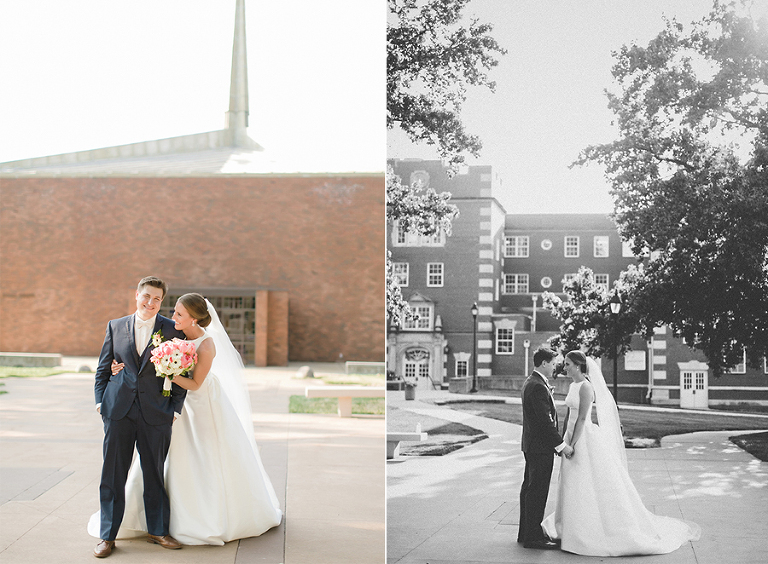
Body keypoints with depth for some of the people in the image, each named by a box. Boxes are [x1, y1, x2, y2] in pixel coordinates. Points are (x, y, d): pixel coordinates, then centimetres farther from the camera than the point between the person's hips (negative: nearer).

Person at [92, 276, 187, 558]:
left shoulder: (172, 330, 2)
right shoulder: (115, 326, 9)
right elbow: (103, 368, 12)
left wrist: (175, 407, -4)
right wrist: (100, 400, 2)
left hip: (156, 413, -1)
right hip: (118, 409, 1)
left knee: (155, 475, 8)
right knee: (112, 474, 4)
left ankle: (158, 530, 22)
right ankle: (107, 535, 13)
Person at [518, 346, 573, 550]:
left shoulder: (530, 383, 13)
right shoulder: (538, 387, -20)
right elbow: (545, 421, -24)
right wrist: (562, 445, -19)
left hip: (531, 445, 11)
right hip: (540, 447, -11)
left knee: (529, 489, 16)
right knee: (537, 492, -5)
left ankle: (526, 532, 25)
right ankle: (533, 537, 1)